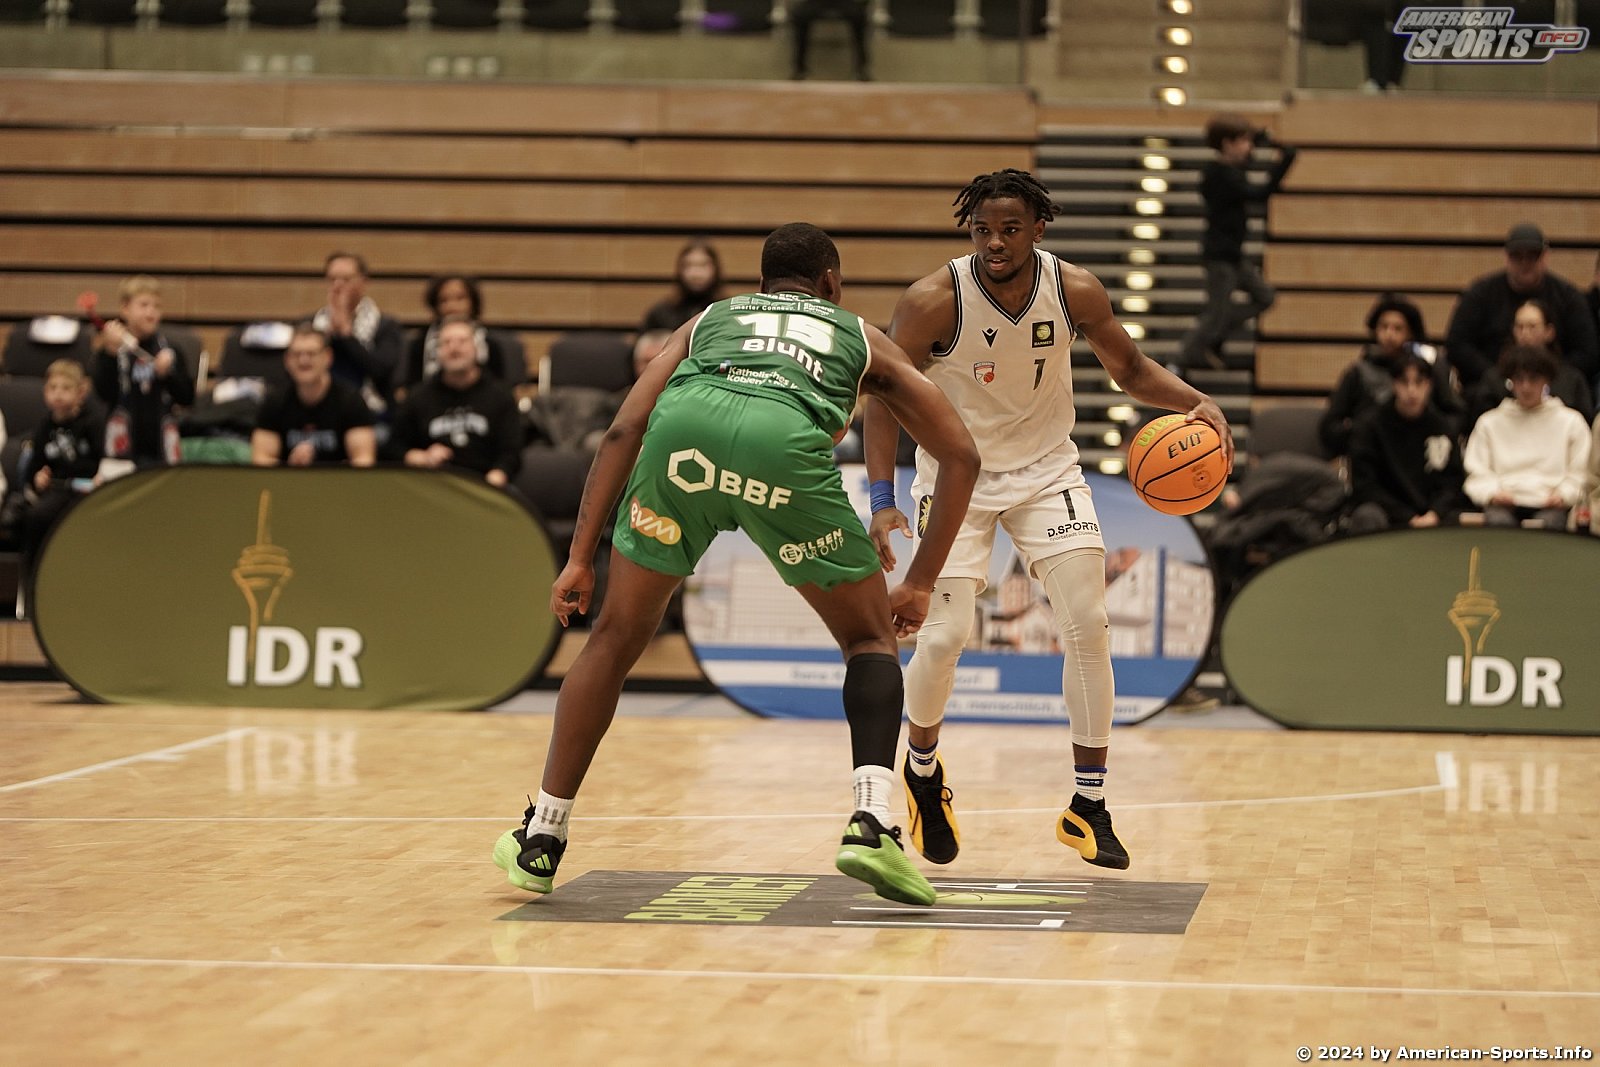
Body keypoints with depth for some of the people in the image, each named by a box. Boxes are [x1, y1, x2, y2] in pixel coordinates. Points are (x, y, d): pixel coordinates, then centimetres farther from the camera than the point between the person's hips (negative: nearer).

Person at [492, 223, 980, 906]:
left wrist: (580, 559, 24)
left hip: (685, 420, 2)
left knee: (615, 638, 21)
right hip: (786, 440, -1)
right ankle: (872, 824, -1)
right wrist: (919, 584, 32)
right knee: (871, 639, 19)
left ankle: (540, 841, 24)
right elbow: (960, 455, 30)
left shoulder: (710, 319, 40)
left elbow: (623, 431, 25)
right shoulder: (861, 337, 38)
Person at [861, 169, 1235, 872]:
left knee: (1089, 627, -9)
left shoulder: (1074, 290, -15)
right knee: (942, 637, -10)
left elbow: (1131, 370, 0)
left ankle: (1088, 808, 1)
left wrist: (1195, 402, -19)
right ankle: (922, 770, 22)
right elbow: (884, 397, -13)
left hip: (1046, 469, 2)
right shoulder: (934, 301, -23)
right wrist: (881, 500, -23)